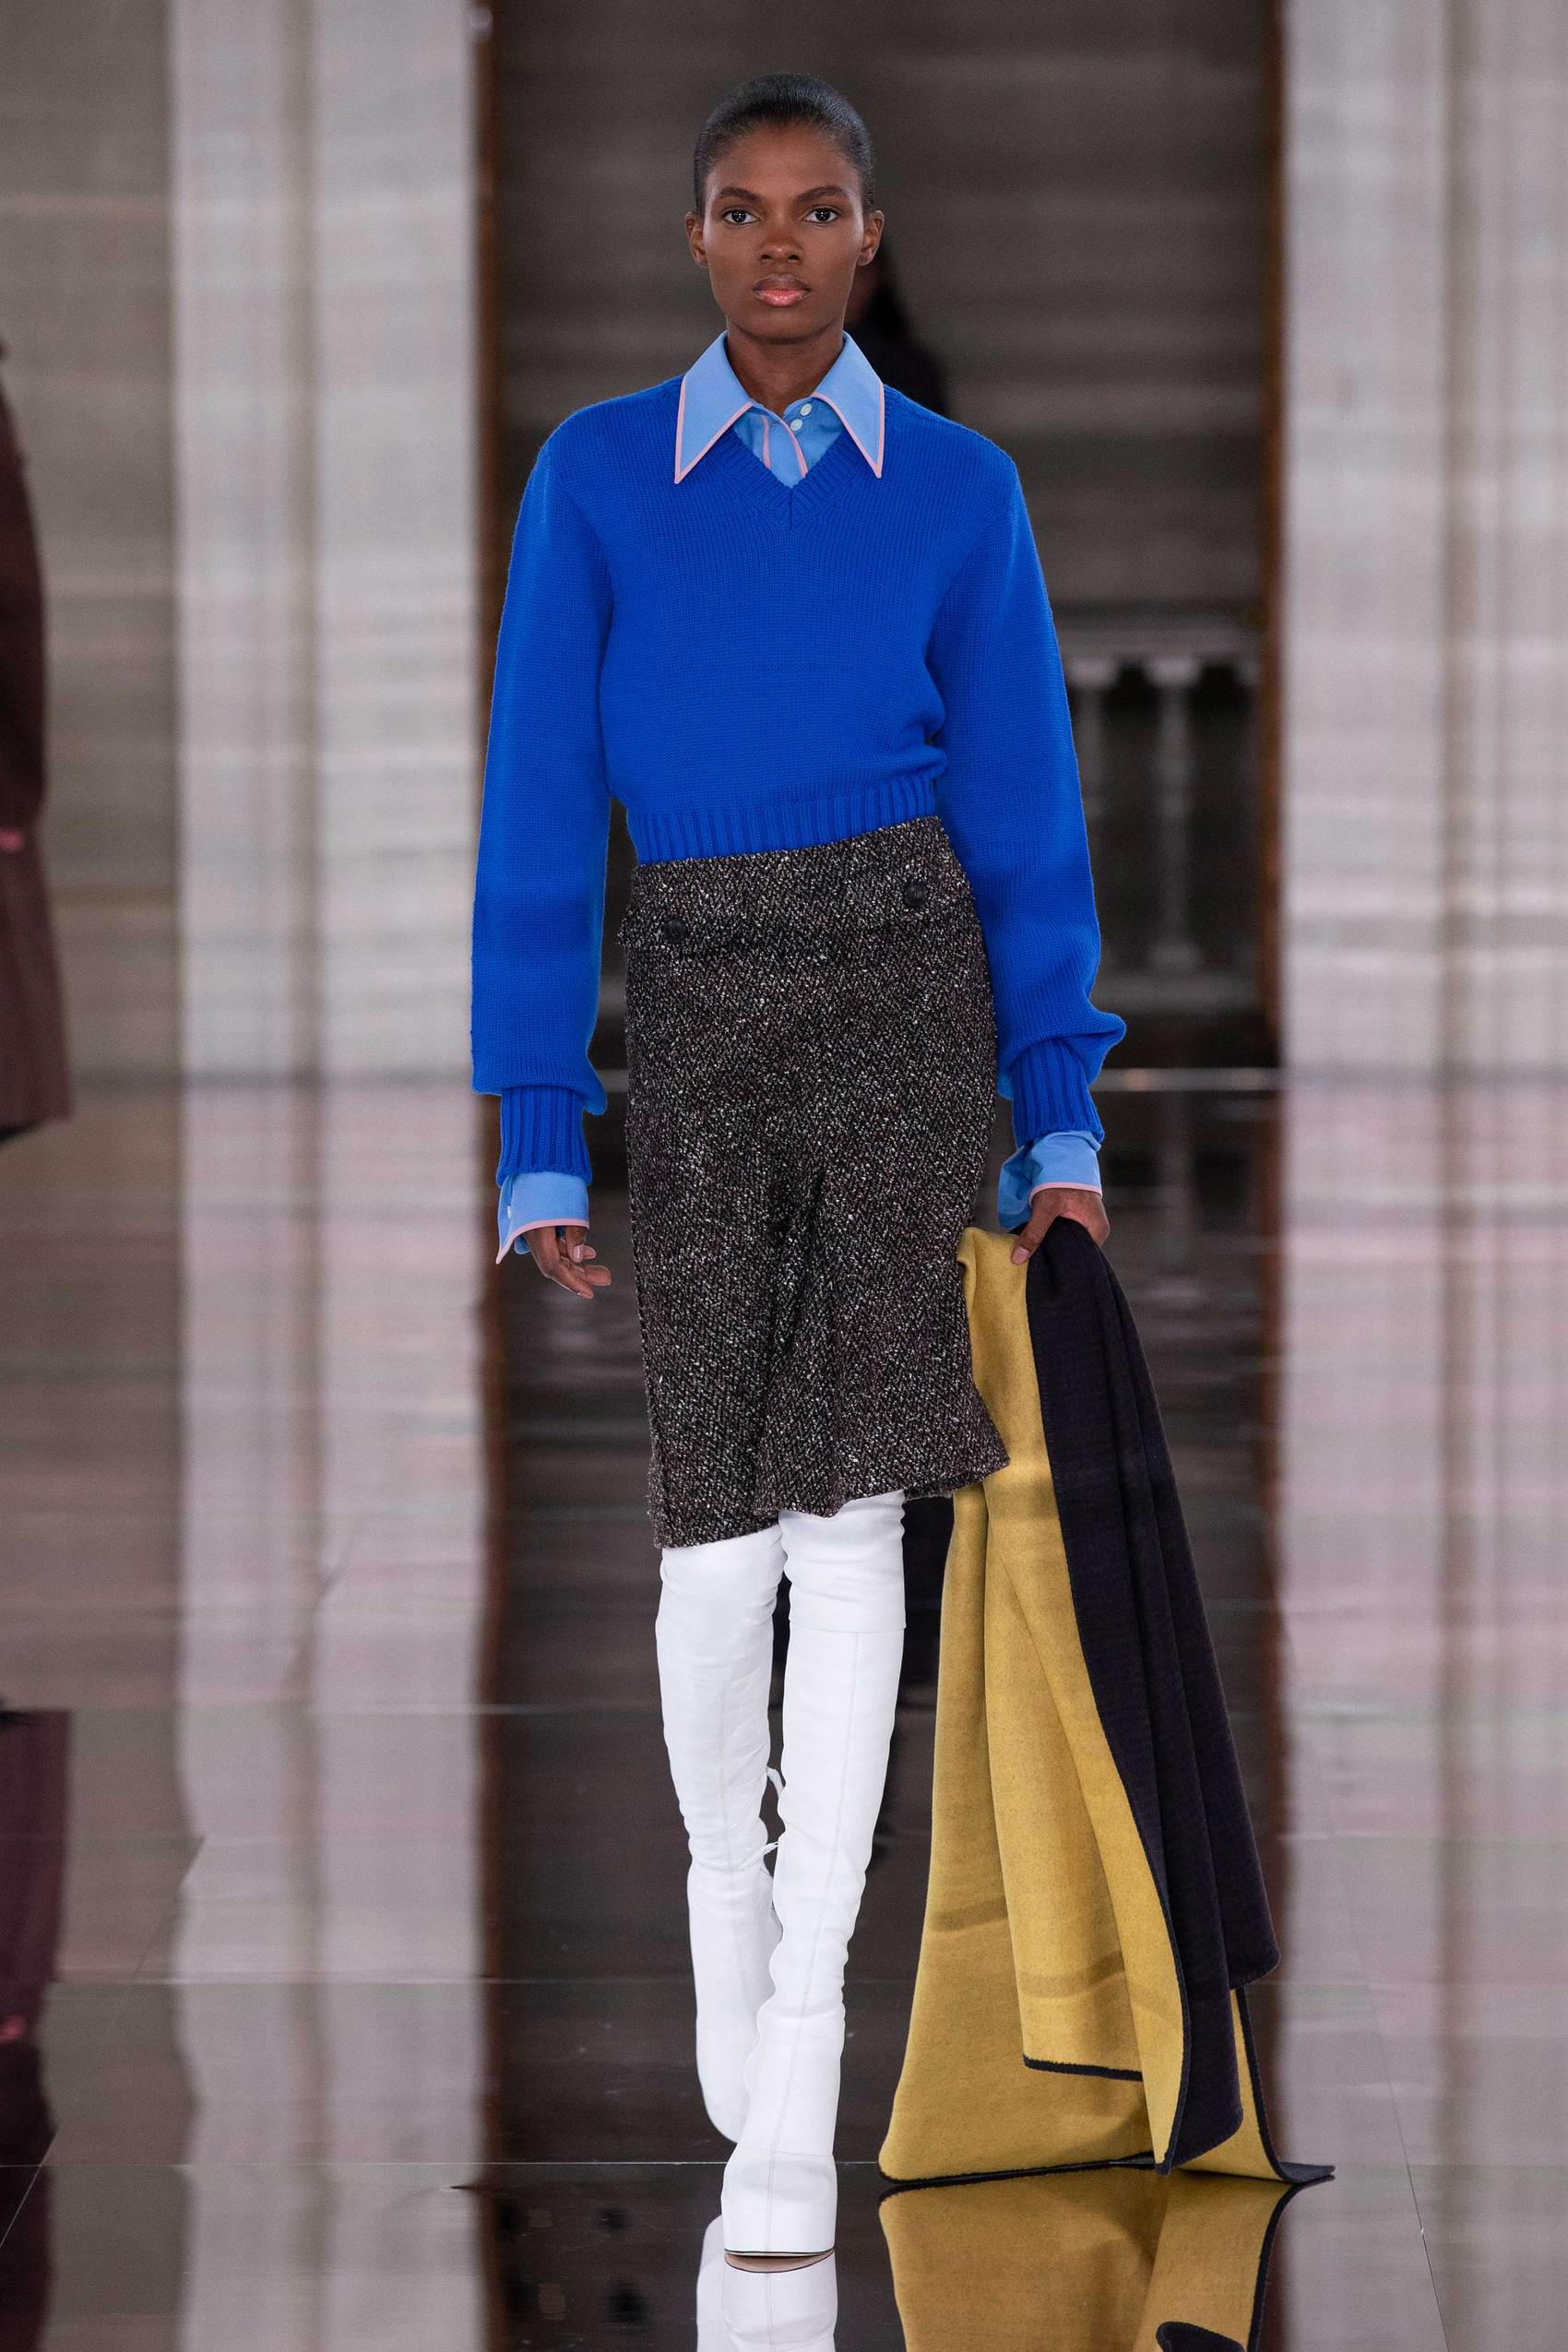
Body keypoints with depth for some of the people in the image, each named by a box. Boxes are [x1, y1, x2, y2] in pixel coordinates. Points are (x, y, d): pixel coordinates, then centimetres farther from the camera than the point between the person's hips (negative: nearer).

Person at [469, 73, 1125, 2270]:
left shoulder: (957, 488, 1)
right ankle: (727, 1884, 33)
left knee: (848, 1490, -10)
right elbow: (536, 821, -3)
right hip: (689, 1002, 1)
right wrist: (538, 1144, -7)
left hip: (903, 990, 0)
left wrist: (1061, 1123, 0)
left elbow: (1027, 810, 4)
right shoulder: (596, 478, -2)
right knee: (722, 1503, 5)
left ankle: (793, 2083, -8)